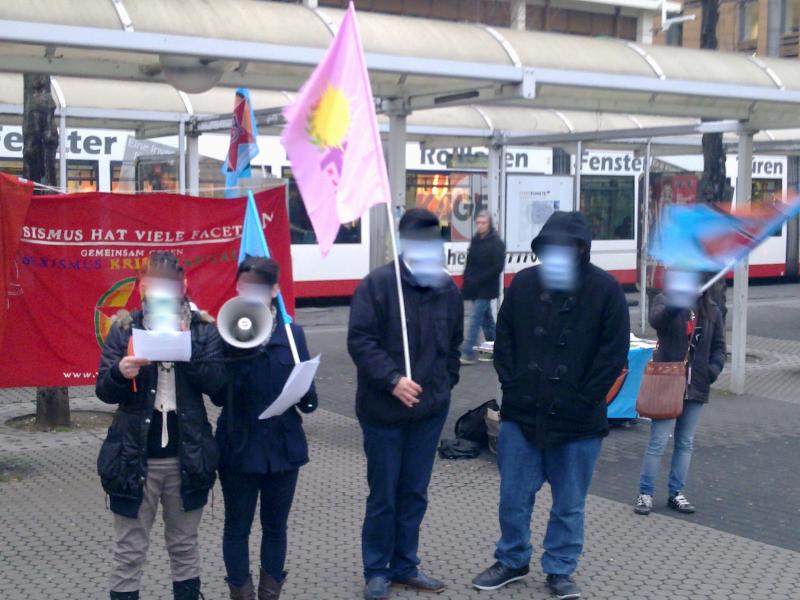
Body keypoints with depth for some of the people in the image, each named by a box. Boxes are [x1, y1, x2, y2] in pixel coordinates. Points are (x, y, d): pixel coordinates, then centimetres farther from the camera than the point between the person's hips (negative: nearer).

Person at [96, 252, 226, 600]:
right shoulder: (124, 328, -1)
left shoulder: (203, 328, 1)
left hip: (186, 456, 1)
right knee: (129, 551, 6)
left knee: (184, 545, 16)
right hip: (135, 457, -1)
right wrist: (121, 373, -26)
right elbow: (104, 390, -5)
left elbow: (216, 383, -10)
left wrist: (186, 345, -20)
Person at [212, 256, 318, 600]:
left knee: (275, 526, 14)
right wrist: (241, 353, -24)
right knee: (237, 528, 8)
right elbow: (219, 396, -14)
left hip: (283, 444, 2)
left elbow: (306, 389, 3)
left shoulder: (292, 333, 2)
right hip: (239, 446, -2)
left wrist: (308, 399, -19)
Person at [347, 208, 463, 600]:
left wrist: (445, 384, 11)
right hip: (384, 410, -5)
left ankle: (405, 566, 29)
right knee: (383, 495, 6)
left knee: (415, 493, 15)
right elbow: (360, 340, -16)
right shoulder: (378, 285, -13)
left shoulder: (447, 289, 5)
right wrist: (392, 379, -25)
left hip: (430, 411, 5)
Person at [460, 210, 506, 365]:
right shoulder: (475, 241, 11)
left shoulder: (496, 243, -12)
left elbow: (497, 267, -18)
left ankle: (468, 353, -10)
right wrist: (467, 280, 7)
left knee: (475, 318, -11)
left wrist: (478, 280, -20)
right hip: (474, 288, 8)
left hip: (486, 289, -8)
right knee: (486, 319, 17)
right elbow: (470, 264, 19)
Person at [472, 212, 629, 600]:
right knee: (514, 495, 12)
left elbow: (614, 353, -6)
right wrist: (512, 386, -2)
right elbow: (503, 339, 8)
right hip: (521, 415, 2)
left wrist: (582, 401, -10)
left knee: (569, 504, 11)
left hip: (578, 422, -2)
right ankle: (512, 561, 32)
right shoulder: (523, 284, 2)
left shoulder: (605, 290, -6)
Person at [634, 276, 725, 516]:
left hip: (695, 387, 5)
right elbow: (657, 320, -28)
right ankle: (645, 493, 7)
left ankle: (676, 492, 23)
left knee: (686, 443, 12)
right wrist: (678, 302, -48)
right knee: (658, 442, -3)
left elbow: (719, 346, 13)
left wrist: (714, 369, -6)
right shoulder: (665, 301, -6)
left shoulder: (712, 311, 7)